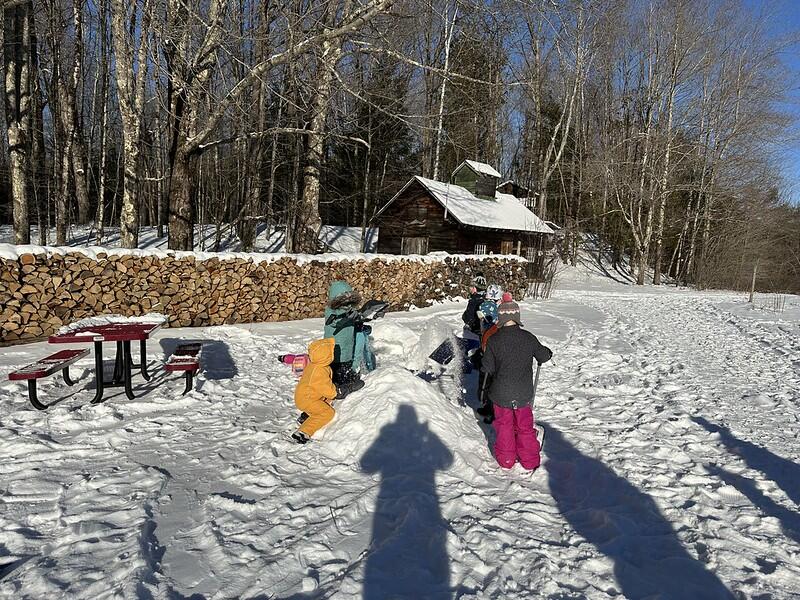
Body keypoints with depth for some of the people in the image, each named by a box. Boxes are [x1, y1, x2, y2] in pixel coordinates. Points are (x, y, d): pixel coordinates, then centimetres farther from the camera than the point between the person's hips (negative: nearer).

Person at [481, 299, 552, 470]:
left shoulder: (494, 340, -14)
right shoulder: (528, 338, -8)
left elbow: (487, 368, -9)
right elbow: (544, 356, 6)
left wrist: (481, 364, 14)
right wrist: (548, 352, 29)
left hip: (501, 393, -1)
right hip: (524, 393, 1)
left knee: (504, 426, 17)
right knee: (525, 427, 18)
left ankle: (506, 460, 27)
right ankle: (530, 461, 27)